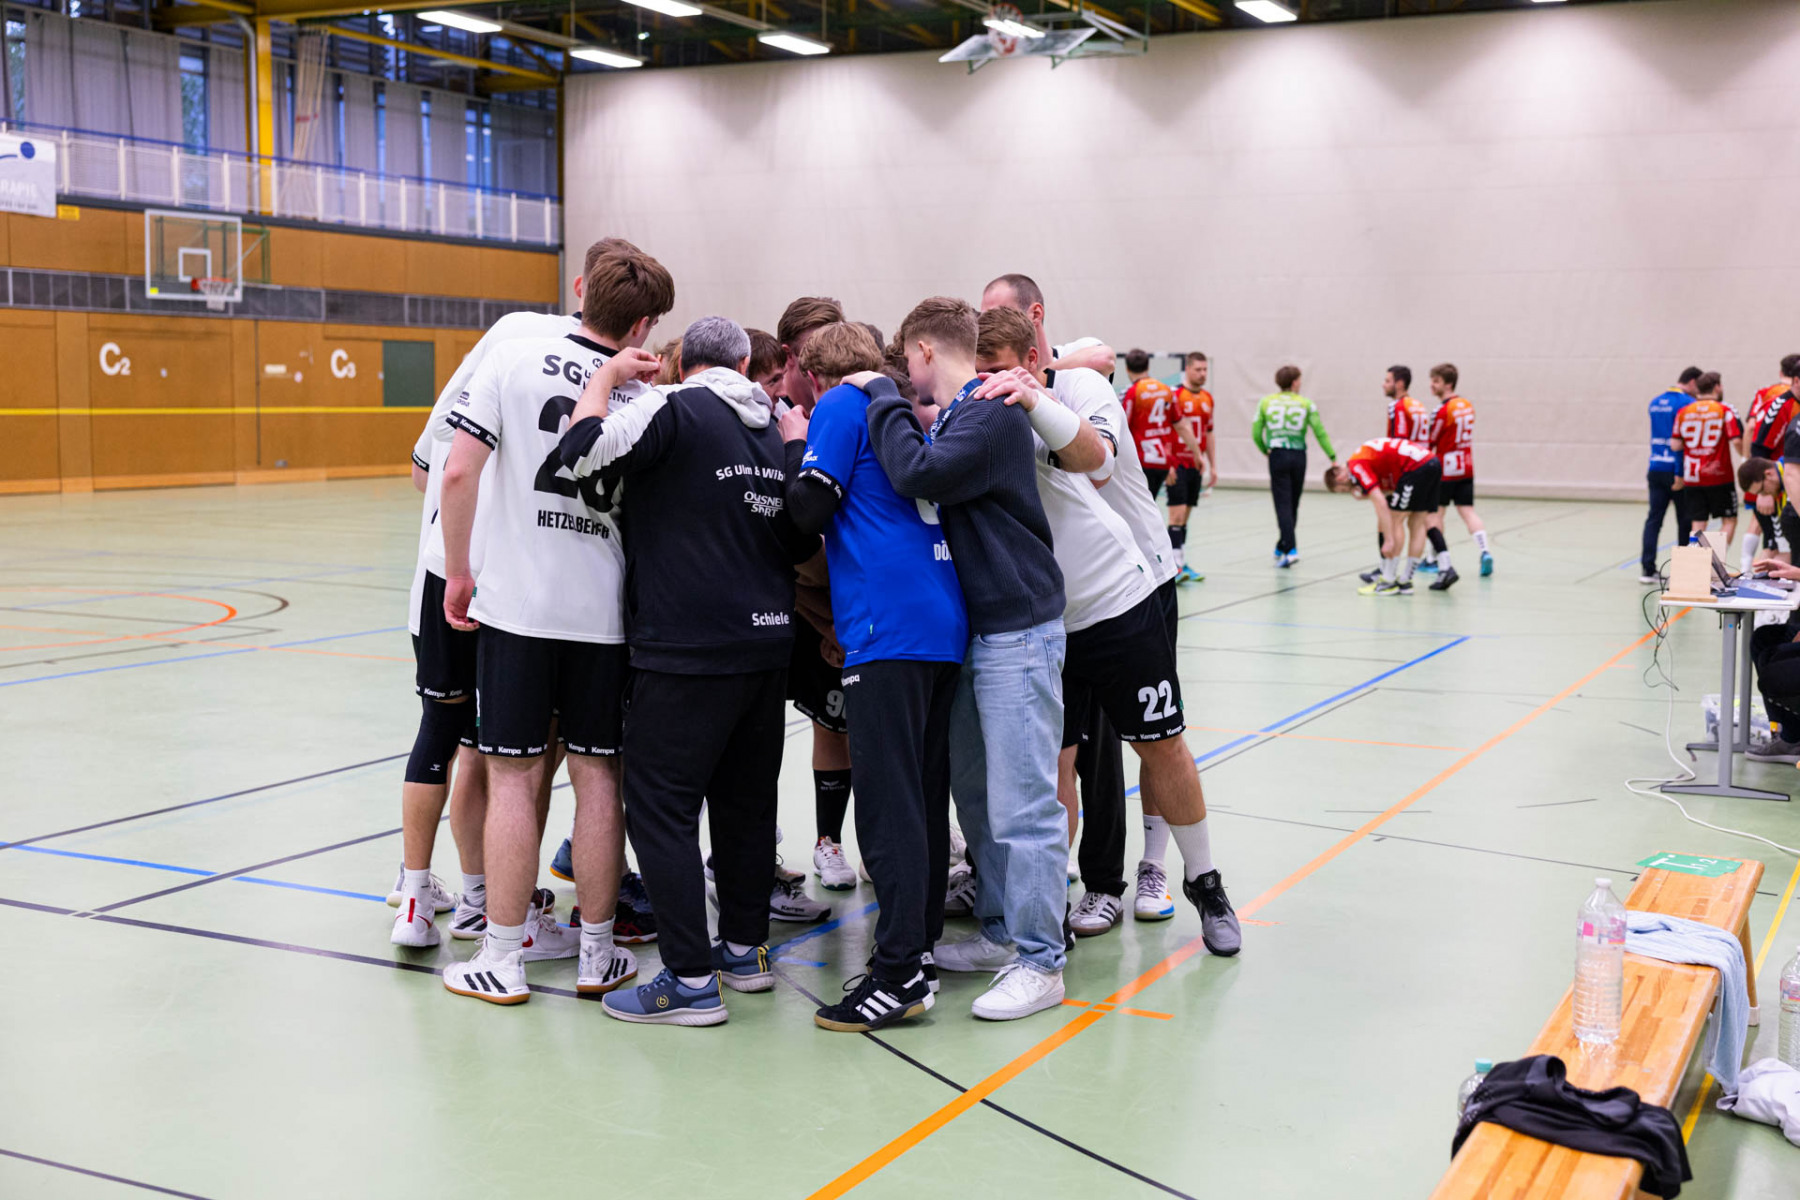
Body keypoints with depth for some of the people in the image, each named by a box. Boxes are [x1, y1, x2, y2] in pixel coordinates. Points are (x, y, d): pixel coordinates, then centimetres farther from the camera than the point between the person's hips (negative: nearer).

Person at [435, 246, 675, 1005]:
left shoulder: (516, 361, -5)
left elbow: (459, 472, -10)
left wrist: (457, 570, 0)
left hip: (517, 601, -1)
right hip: (603, 609, 1)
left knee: (514, 775, 4)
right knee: (597, 775, 9)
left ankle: (502, 960, 10)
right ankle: (597, 953, 18)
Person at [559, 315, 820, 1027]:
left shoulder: (676, 410, -8)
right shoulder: (778, 432, 14)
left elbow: (583, 452, -19)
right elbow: (804, 544, 19)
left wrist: (606, 375, -4)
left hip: (687, 652, -7)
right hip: (768, 642, 8)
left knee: (660, 807, -2)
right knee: (747, 802, 17)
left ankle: (691, 980, -2)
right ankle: (745, 949, 27)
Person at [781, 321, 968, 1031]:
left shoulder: (841, 405, 1)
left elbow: (810, 509, -6)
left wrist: (795, 443, 9)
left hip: (887, 628, -8)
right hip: (945, 626, 8)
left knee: (889, 805, -7)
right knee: (925, 797, 13)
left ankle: (900, 973, -7)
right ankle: (920, 942, 21)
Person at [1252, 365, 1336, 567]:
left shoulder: (1266, 402, 5)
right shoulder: (1306, 404, 4)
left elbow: (1255, 434, 2)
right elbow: (1320, 433, 1)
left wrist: (1265, 451, 19)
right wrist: (1333, 458, 6)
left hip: (1277, 455, -1)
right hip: (1298, 456, 1)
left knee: (1283, 504, -3)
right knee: (1293, 505, 13)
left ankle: (1291, 549, -16)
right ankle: (1282, 547, 25)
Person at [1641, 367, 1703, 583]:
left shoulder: (1655, 401, 12)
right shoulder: (1687, 403, -11)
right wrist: (1681, 473, -18)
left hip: (1656, 468, 6)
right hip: (1676, 470, -6)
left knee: (1654, 519, 4)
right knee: (1685, 521, 7)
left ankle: (1647, 568, -3)